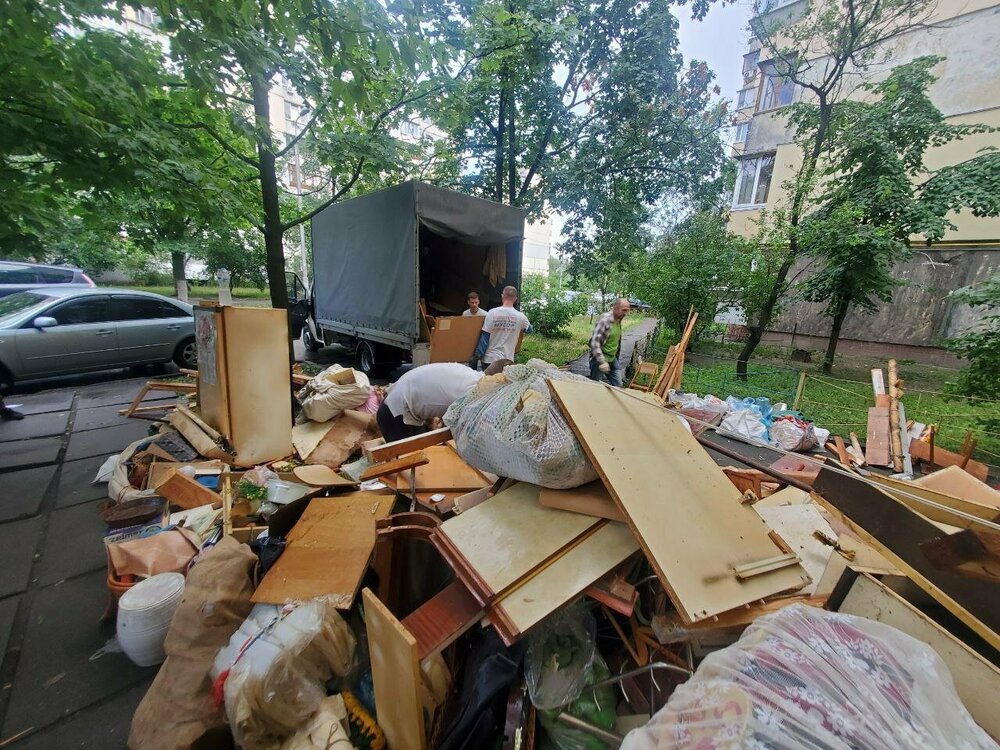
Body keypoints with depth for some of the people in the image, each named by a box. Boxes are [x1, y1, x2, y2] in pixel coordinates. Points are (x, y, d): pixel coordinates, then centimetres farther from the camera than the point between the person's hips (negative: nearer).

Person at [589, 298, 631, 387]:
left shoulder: (618, 320, 6)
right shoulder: (605, 319, -19)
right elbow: (595, 342, -25)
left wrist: (617, 356, 20)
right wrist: (602, 362, -28)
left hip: (613, 359, 8)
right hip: (600, 359, -8)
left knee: (618, 386, 9)